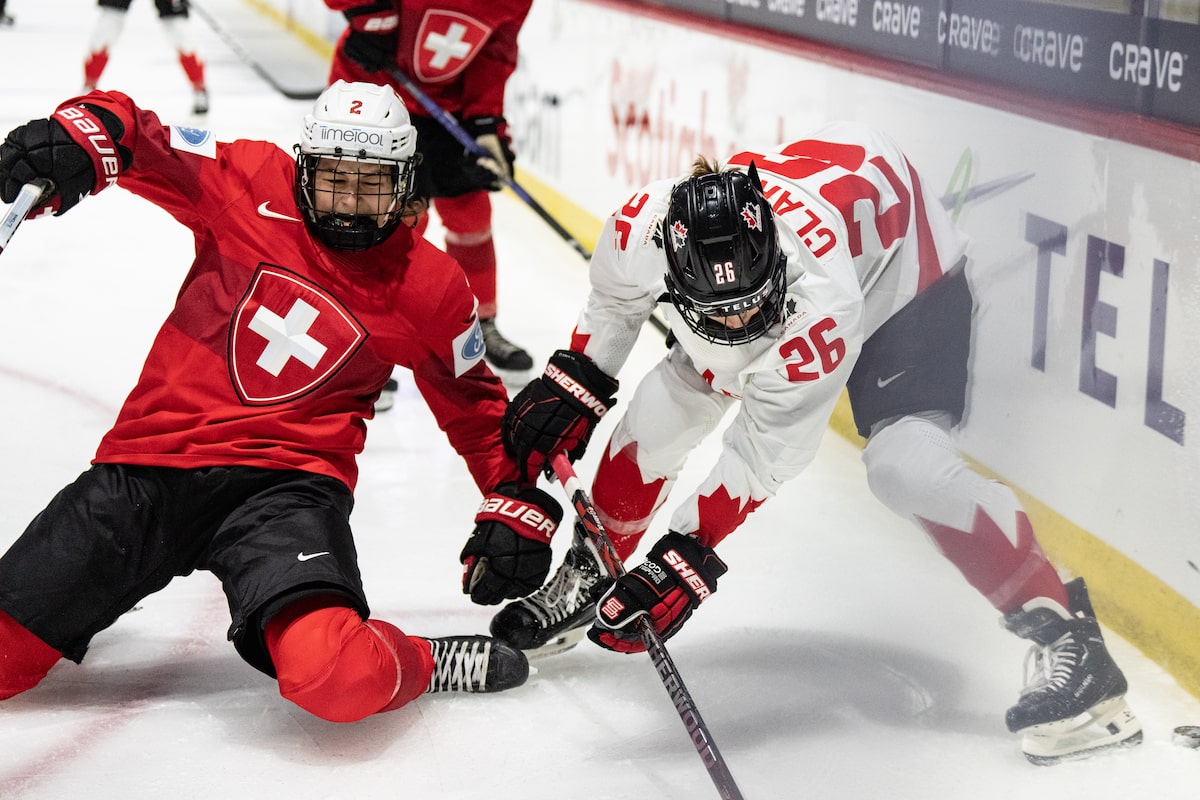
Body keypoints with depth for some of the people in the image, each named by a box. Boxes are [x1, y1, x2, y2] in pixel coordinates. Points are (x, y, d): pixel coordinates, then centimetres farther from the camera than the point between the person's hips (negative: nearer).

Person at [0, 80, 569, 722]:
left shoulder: (429, 290, 3)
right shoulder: (251, 185, 0)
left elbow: (475, 405, 17)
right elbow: (134, 140, -2)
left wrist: (519, 501, 6)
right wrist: (83, 134, -26)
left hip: (287, 480, -1)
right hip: (150, 463, 2)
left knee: (336, 678, -31)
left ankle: (422, 666, 3)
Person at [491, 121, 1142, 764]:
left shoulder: (820, 306, -43)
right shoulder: (639, 231, -30)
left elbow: (765, 453, -32)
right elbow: (613, 303, -2)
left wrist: (688, 558, -32)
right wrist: (571, 381, -1)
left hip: (903, 274, -6)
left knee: (905, 464, -26)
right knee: (661, 412, -3)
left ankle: (1067, 641, -21)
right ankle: (588, 575, 22)